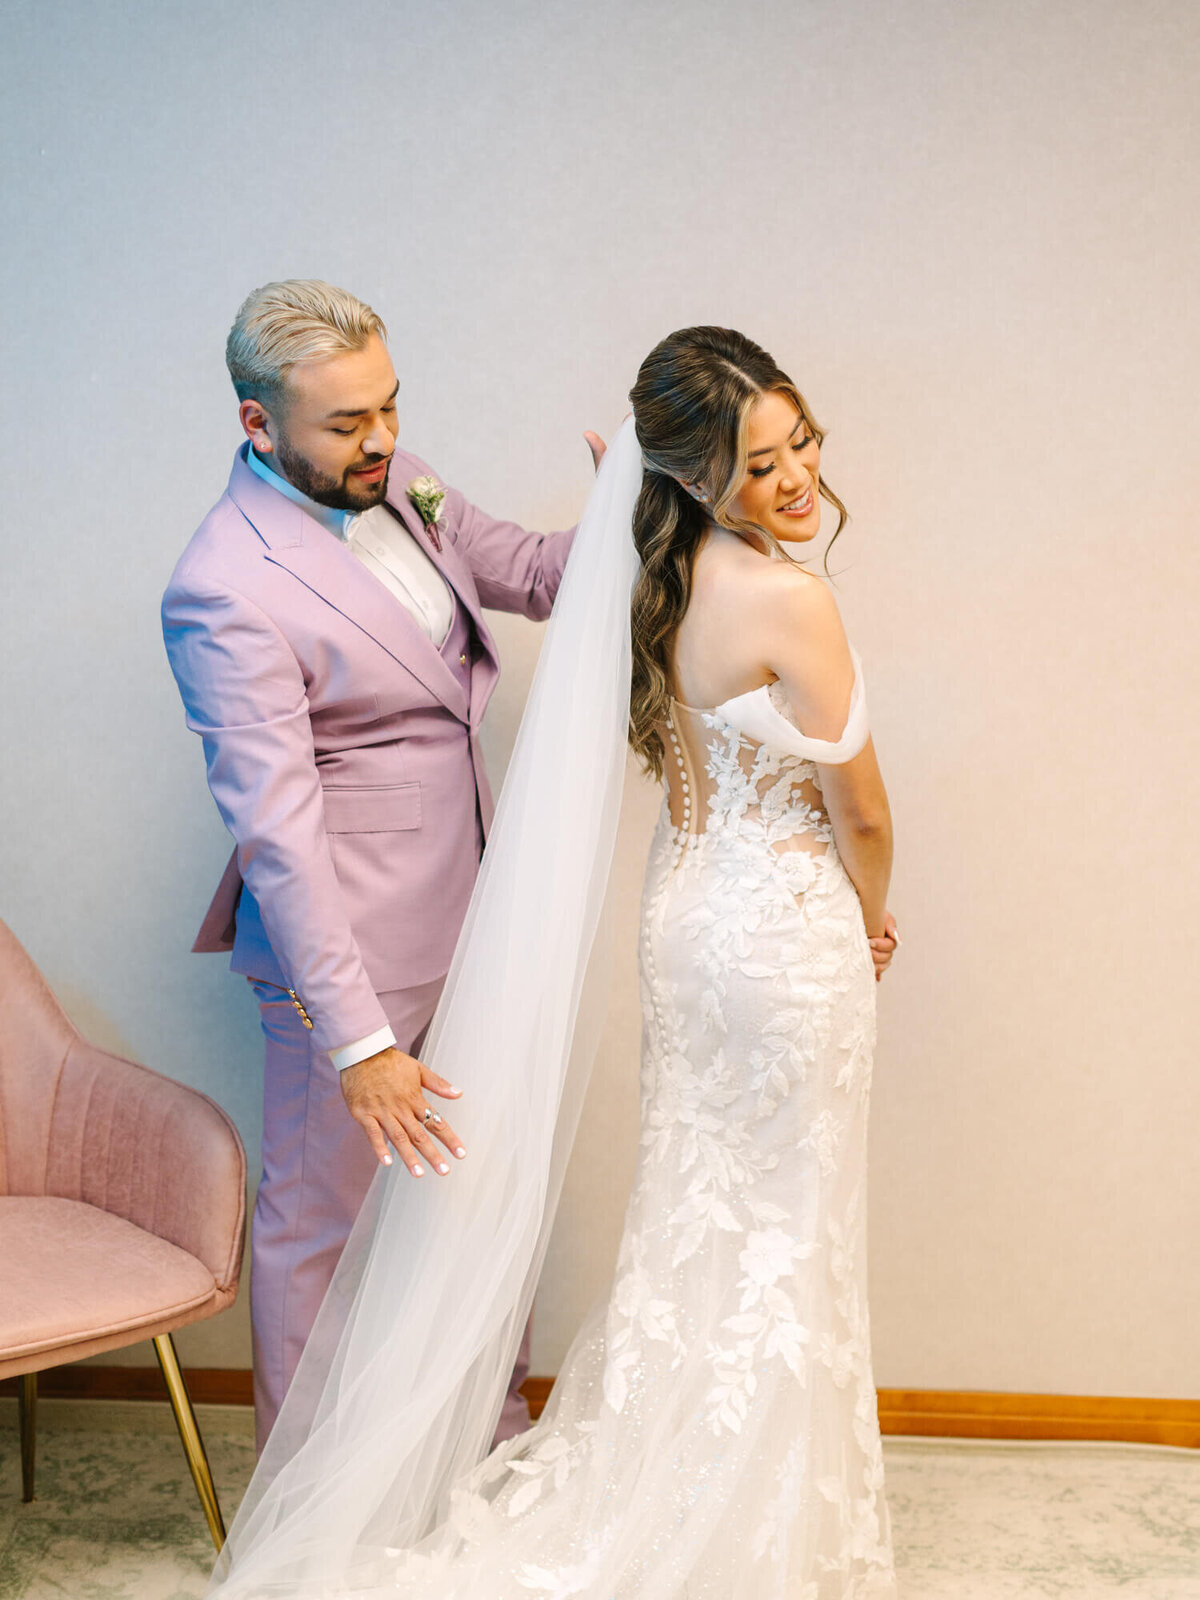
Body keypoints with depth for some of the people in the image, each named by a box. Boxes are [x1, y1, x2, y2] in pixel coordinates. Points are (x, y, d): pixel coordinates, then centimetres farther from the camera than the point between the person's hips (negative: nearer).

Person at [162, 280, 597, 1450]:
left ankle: (491, 1431, 42)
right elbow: (276, 831, -28)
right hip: (346, 945, -8)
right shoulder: (226, 590, -24)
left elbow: (527, 572, 16)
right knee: (317, 1218, 10)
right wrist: (355, 1042, -30)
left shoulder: (396, 483, 0)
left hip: (465, 916, 8)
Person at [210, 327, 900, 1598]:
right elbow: (857, 806, -12)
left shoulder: (663, 576, 1)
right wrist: (870, 916, 5)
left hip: (684, 911, 8)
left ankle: (658, 1477, 33)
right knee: (782, 1236, 8)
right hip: (786, 930, -8)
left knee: (692, 1211, 19)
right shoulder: (789, 599, -23)